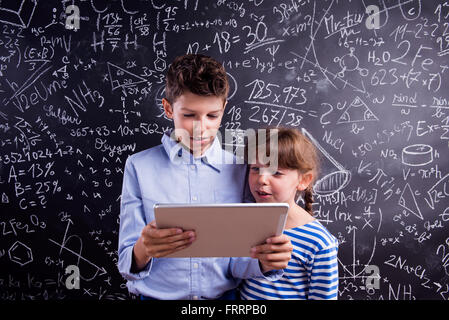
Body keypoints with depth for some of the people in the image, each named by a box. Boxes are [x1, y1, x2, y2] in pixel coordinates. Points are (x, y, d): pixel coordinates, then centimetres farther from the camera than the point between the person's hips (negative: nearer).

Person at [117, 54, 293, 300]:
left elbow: (234, 265, -4)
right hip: (159, 294, 0)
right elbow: (127, 266, -10)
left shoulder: (239, 170, -5)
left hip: (222, 294, 1)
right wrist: (142, 250, -30)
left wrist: (264, 262, -23)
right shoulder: (139, 167, -9)